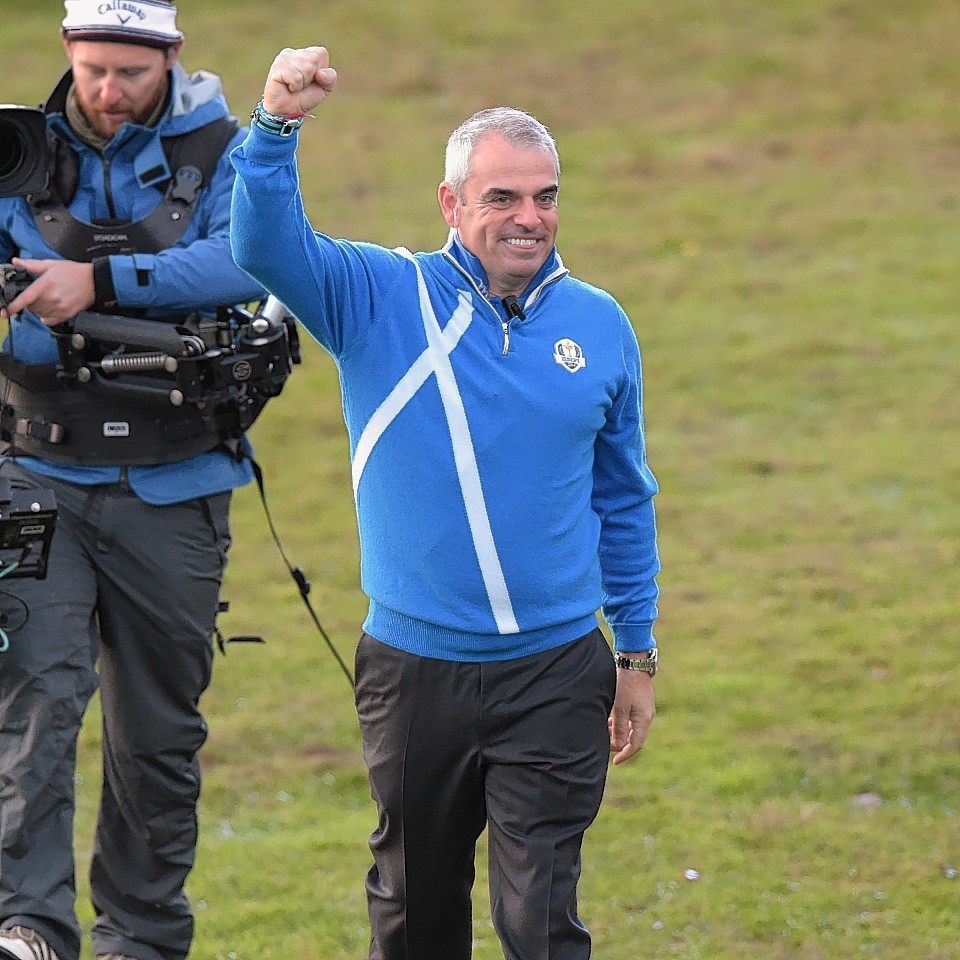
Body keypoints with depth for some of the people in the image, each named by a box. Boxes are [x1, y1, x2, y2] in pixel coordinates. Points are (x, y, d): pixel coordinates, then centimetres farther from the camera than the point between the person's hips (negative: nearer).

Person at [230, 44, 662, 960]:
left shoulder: (598, 326, 4)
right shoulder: (379, 299, -2)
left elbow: (624, 499, 13)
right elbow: (264, 245, -18)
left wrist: (638, 657, 14)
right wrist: (277, 125, -35)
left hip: (555, 677, 0)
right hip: (415, 670, 0)